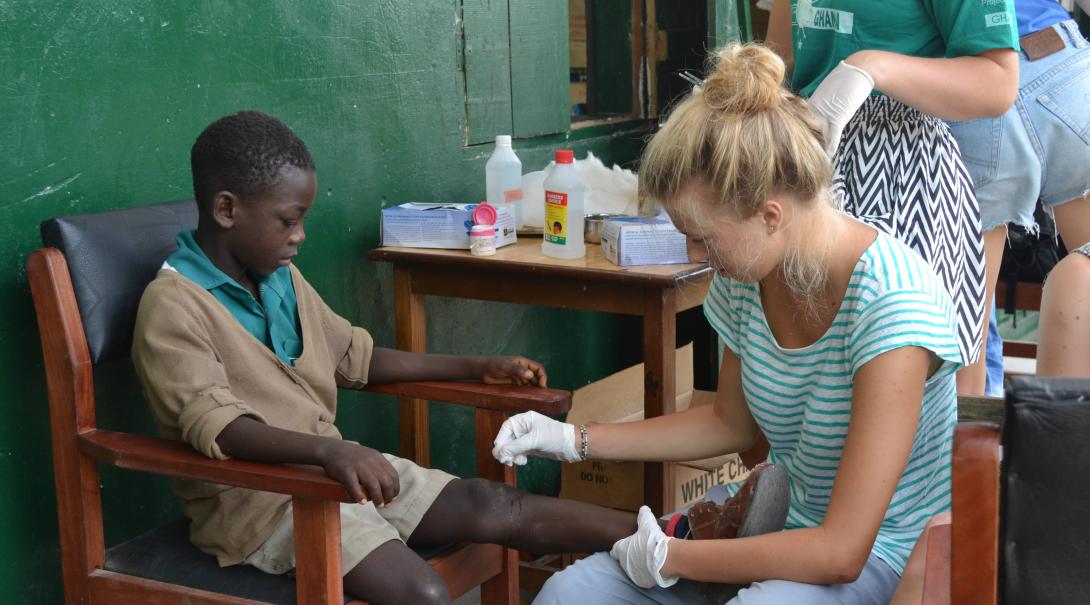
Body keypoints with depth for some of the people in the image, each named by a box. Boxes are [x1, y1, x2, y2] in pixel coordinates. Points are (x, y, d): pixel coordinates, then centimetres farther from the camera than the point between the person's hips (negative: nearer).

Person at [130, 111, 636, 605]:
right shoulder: (172, 304, -17)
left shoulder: (280, 277, 9)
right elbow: (215, 426, -30)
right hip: (258, 498, -7)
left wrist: (478, 368, 18)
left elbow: (353, 356, 20)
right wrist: (327, 450, -46)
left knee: (489, 504, -8)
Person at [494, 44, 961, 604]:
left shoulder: (890, 304, -26)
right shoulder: (746, 279, -3)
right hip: (786, 529, 7)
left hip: (880, 556, -7)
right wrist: (575, 440, 11)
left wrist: (668, 557, -16)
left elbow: (840, 552, -25)